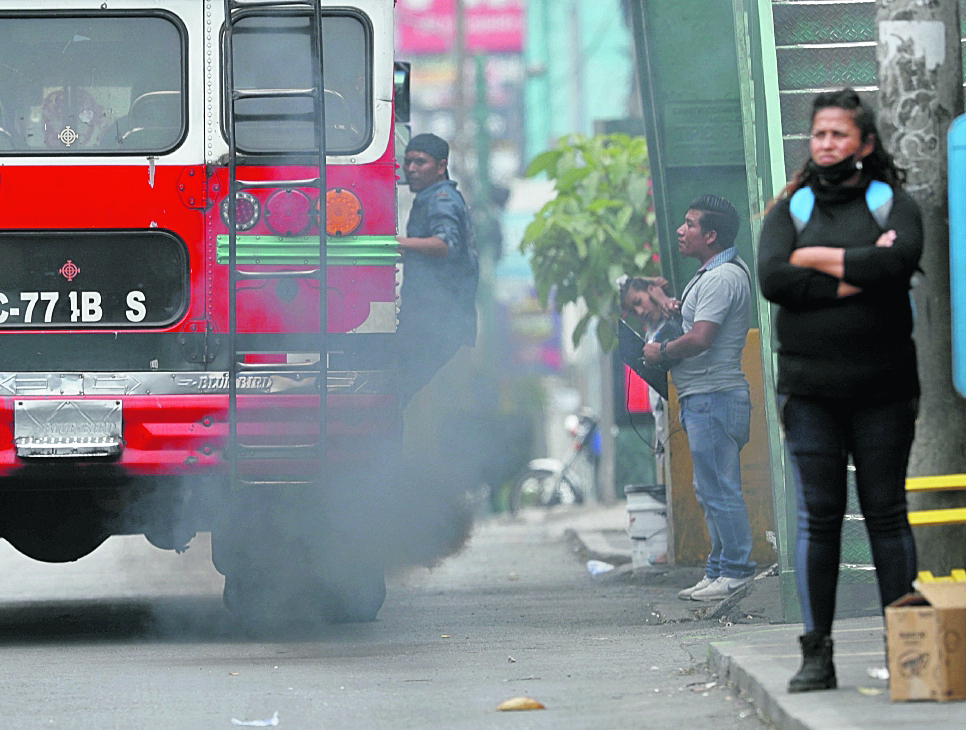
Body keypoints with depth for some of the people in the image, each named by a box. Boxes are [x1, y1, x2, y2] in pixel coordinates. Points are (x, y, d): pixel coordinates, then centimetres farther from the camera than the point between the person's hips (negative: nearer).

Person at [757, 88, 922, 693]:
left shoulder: (894, 204, 6)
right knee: (818, 516, -2)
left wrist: (819, 259, -9)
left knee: (887, 512, 1)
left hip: (883, 387, -1)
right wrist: (857, 275, -11)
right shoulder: (790, 210, 11)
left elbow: (900, 261, -16)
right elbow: (772, 279, -7)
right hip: (810, 388, 1)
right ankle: (817, 654, 0)